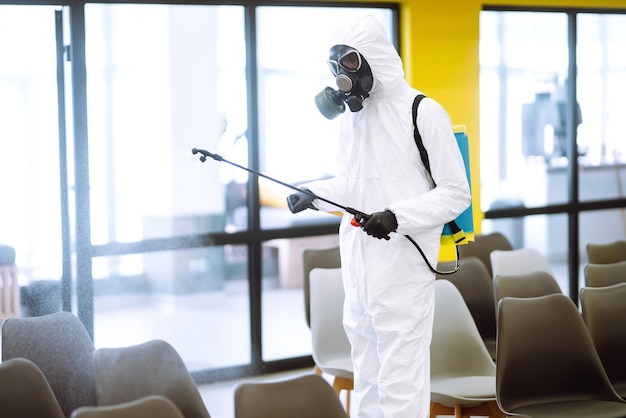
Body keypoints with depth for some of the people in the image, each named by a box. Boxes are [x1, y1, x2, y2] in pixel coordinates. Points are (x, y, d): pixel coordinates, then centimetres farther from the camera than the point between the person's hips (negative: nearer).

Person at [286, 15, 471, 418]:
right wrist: (314, 194, 4)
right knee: (367, 377, 15)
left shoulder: (423, 113, -9)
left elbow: (457, 194, -10)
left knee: (400, 384, -8)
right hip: (358, 265, 7)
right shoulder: (351, 115, 12)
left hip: (403, 268, -7)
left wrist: (398, 217, -23)